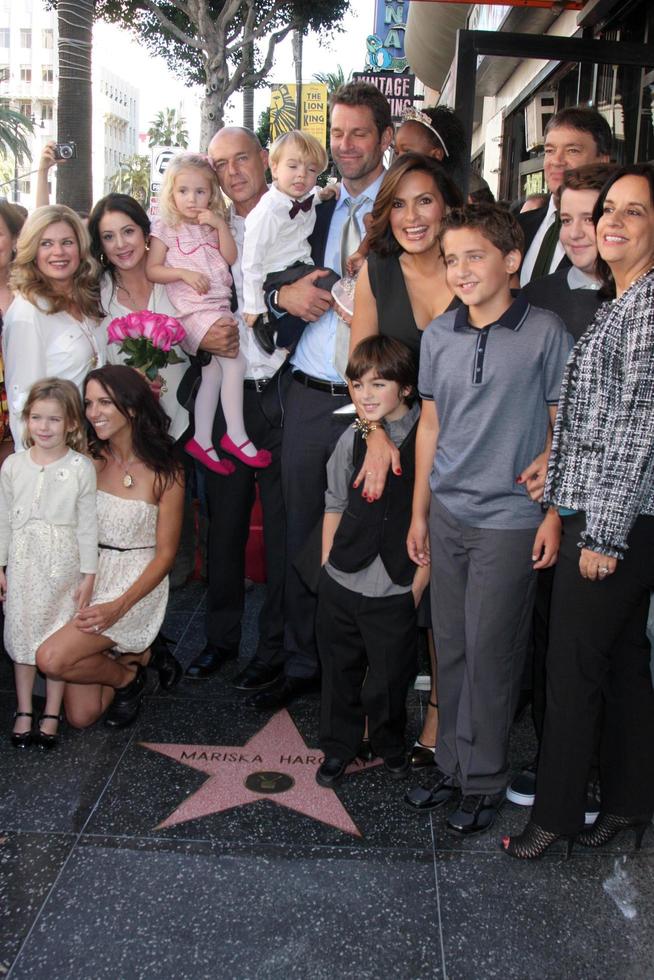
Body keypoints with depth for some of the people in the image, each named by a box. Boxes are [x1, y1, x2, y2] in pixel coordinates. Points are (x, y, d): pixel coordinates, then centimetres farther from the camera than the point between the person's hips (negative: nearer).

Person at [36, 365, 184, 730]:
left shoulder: (165, 473, -9)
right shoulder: (88, 460, 0)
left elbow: (166, 553, -8)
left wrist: (119, 606, -19)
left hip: (137, 586, -4)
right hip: (87, 579, 4)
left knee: (52, 658, -24)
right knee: (81, 716, -1)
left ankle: (127, 675, 4)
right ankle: (139, 656, 23)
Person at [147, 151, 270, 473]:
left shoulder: (212, 224, 16)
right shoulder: (165, 228, 0)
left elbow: (231, 258, 6)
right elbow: (152, 270, -4)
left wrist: (221, 226, -5)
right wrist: (183, 273, -17)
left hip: (219, 307, 7)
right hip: (193, 311, -7)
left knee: (213, 372, 9)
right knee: (234, 363, -19)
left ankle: (201, 441, 17)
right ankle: (236, 436, -11)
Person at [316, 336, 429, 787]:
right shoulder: (353, 439, 3)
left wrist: (419, 582, -11)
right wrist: (328, 563, 8)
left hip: (395, 592, -4)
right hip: (340, 584, 4)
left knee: (387, 680, 10)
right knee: (340, 671, 17)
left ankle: (389, 744, 39)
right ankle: (339, 747, 39)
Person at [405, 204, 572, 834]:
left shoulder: (545, 333, -8)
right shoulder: (438, 335, 5)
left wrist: (554, 514, -7)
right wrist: (419, 512, 13)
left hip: (510, 521, -4)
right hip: (449, 516, 5)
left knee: (490, 654, 2)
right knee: (450, 649, 13)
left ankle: (484, 782, 20)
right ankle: (452, 766, 29)